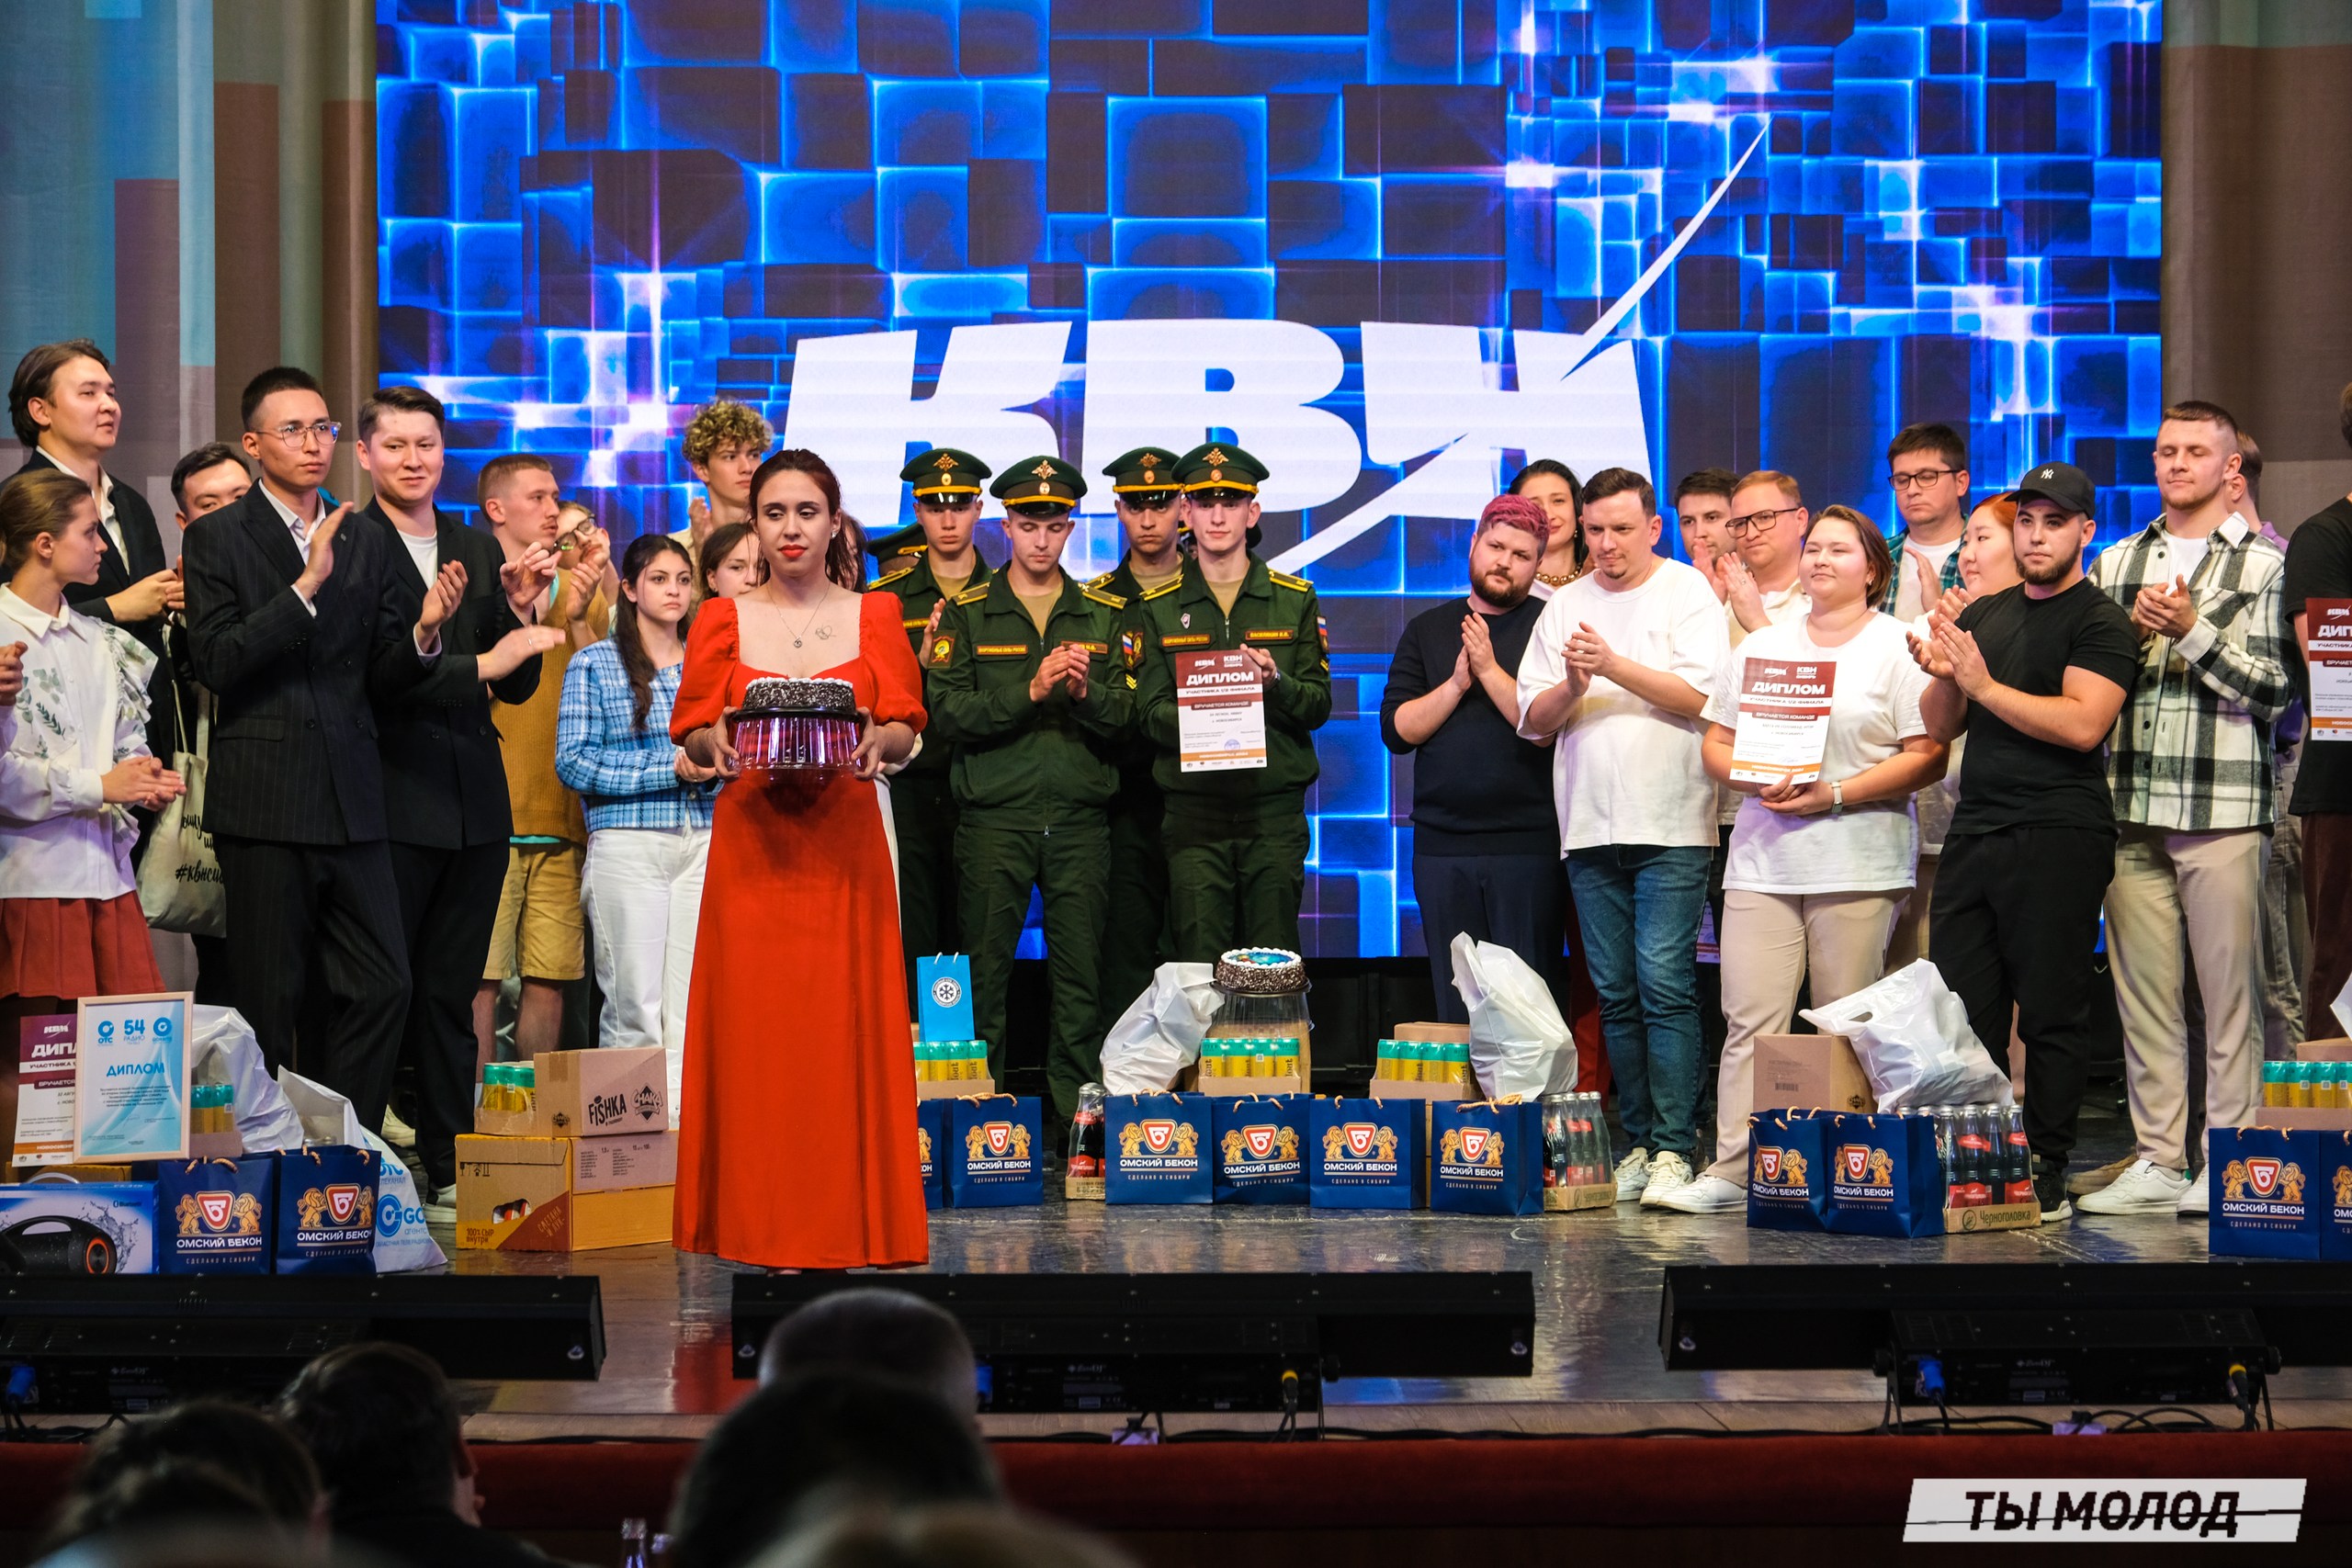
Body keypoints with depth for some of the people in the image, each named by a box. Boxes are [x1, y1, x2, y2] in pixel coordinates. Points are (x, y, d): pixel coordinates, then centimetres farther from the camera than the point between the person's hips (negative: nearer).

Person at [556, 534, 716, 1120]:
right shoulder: (595, 664, 5)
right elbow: (573, 761, -4)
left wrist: (717, 761, -5)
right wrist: (670, 767, -11)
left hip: (705, 844, 3)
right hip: (627, 845, -3)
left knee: (693, 1005, -3)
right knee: (635, 1005, -7)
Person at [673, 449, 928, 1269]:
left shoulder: (874, 616, 9)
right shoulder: (723, 620, 8)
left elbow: (907, 729, 5)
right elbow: (692, 732, 6)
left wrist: (876, 740, -16)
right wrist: (717, 743, -15)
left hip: (843, 844, 0)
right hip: (752, 842, 0)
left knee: (845, 1023, -2)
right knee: (754, 1026, -3)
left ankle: (845, 1220, 4)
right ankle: (762, 1223, 2)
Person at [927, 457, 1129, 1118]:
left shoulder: (1104, 616, 13)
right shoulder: (965, 615, 7)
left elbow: (1126, 719, 6)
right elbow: (946, 715, -5)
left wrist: (1086, 692, -15)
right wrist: (1029, 691, -16)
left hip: (1080, 817, 2)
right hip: (994, 816, -1)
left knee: (1080, 972, 0)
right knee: (984, 970, -2)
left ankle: (1077, 1109, 4)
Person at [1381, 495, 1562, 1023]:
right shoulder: (1428, 631, 14)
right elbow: (1397, 729, 4)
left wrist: (1489, 670, -12)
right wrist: (1457, 683, -7)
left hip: (1528, 845, -4)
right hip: (1442, 845, 4)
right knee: (1454, 1004, 6)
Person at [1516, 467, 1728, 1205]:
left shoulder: (1688, 593, 2)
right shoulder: (1566, 606, 15)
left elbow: (1701, 696, -10)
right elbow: (1534, 719, 12)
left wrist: (1614, 666, -16)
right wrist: (1572, 686, -8)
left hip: (1669, 827, -5)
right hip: (1590, 826, 5)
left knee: (1664, 986, -11)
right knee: (1616, 995, 5)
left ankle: (1674, 1148, -10)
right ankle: (1637, 1143, 10)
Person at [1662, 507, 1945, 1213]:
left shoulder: (1898, 649, 3)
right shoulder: (1761, 648, 17)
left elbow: (1927, 756, -5)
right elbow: (1716, 744, 16)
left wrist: (1833, 794, -13)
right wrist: (1755, 780, -7)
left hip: (1859, 863, -4)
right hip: (1763, 860, 4)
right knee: (1749, 1020, -5)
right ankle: (1730, 1173, -6)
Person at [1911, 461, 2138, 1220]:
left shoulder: (2100, 623, -2)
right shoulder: (1982, 615, 19)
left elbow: (2083, 724, -16)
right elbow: (1942, 727, 19)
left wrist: (1984, 684, -13)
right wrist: (1943, 674, -2)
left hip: (2058, 839, -6)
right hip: (1974, 834, 6)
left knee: (2052, 1013, -4)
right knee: (1962, 1007, 3)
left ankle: (2046, 1178, 0)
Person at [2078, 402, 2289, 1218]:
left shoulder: (2265, 562, 3)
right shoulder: (2116, 563, 17)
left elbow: (2274, 689, -4)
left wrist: (2192, 631, -12)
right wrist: (2133, 631, -1)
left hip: (2222, 807, -4)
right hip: (2130, 810, 4)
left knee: (2229, 992, -3)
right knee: (2142, 990, 5)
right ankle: (2158, 1160, 10)